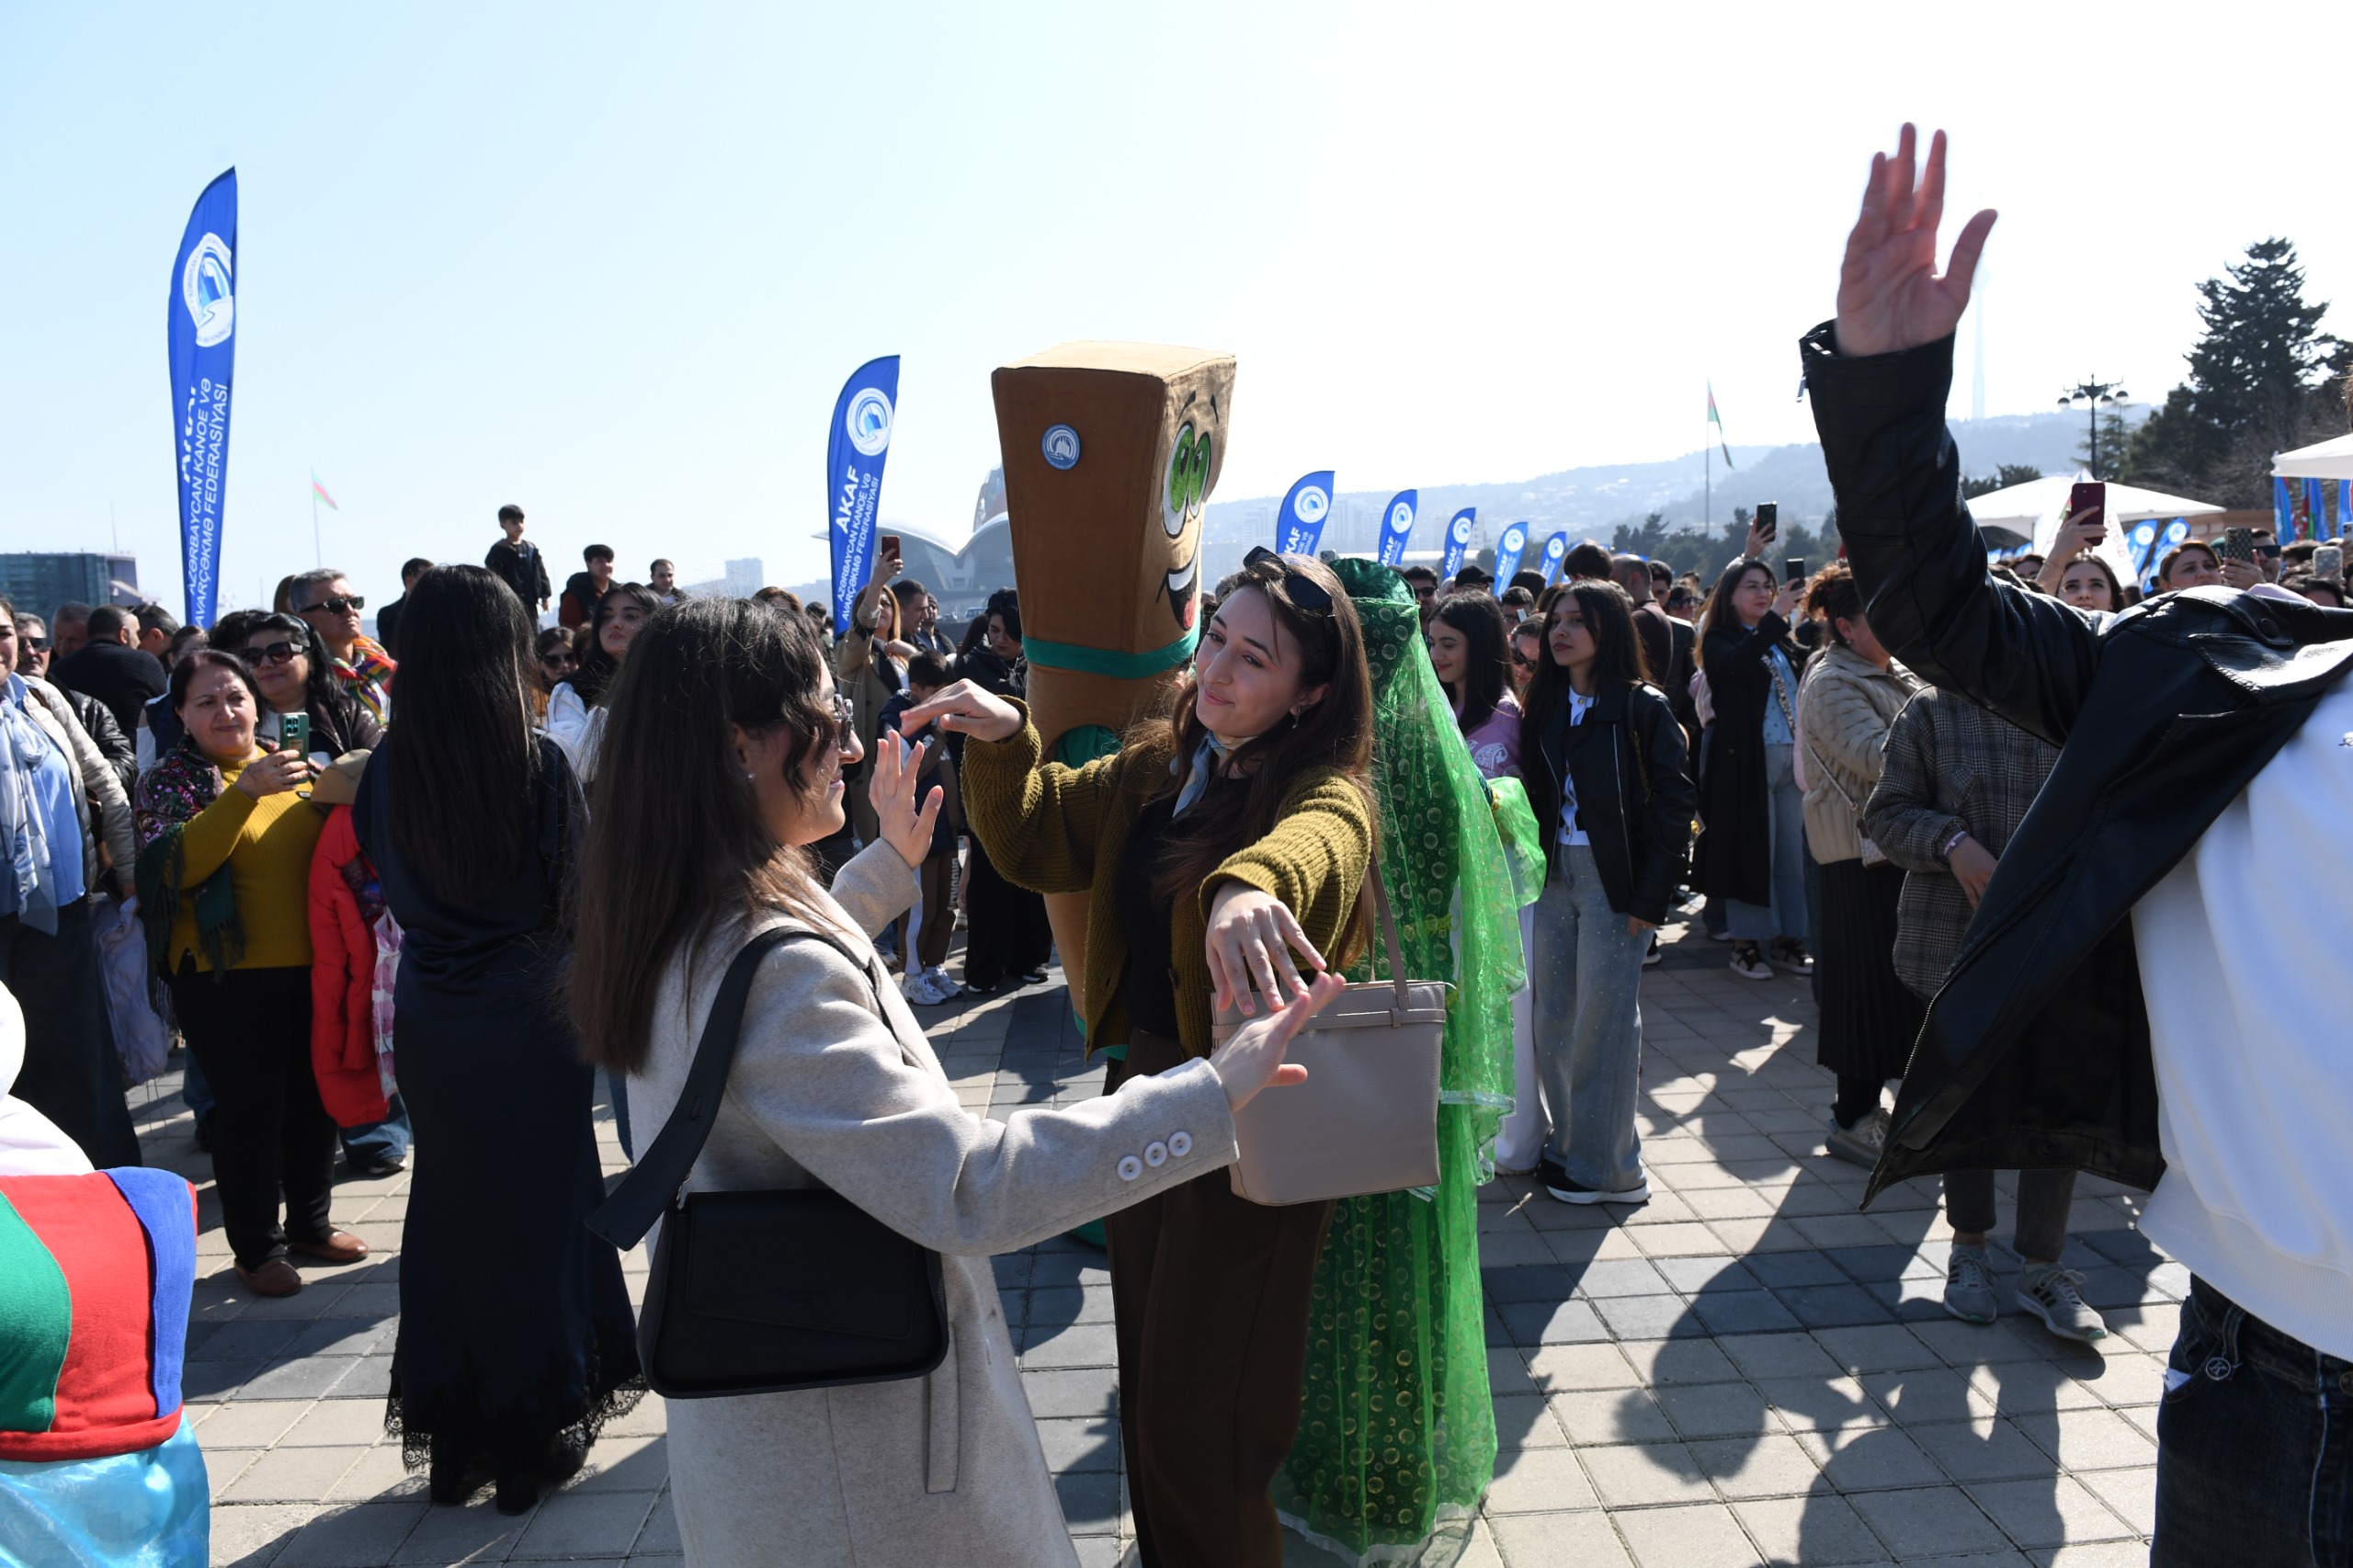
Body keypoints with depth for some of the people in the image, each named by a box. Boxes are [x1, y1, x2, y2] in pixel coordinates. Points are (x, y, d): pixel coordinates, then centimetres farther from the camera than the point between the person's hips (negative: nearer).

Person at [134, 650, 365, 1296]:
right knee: (250, 1110, 2)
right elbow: (174, 865, -21)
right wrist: (245, 790, -29)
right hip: (229, 978, -5)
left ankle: (310, 1223, 32)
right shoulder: (173, 777, -3)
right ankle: (256, 1248, 18)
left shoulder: (292, 765, 11)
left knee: (314, 1099, 14)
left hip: (311, 966, 5)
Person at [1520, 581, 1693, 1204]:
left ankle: (1604, 1165, 10)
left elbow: (1673, 803, -10)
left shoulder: (1643, 707, -6)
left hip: (1614, 879, -6)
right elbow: (1532, 794, 12)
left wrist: (1650, 895, -15)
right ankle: (1568, 1146, 20)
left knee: (1603, 1016, -1)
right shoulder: (1545, 706, 11)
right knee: (1554, 1017, 8)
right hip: (1555, 873, 6)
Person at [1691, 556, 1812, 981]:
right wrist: (1776, 616, -27)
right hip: (1747, 759, -6)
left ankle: (1788, 939, 17)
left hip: (1793, 757, 6)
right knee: (1751, 849, -1)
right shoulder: (1720, 641, -3)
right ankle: (1746, 942, 8)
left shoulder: (1784, 642, 16)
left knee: (1792, 849, 8)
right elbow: (1736, 663, -24)